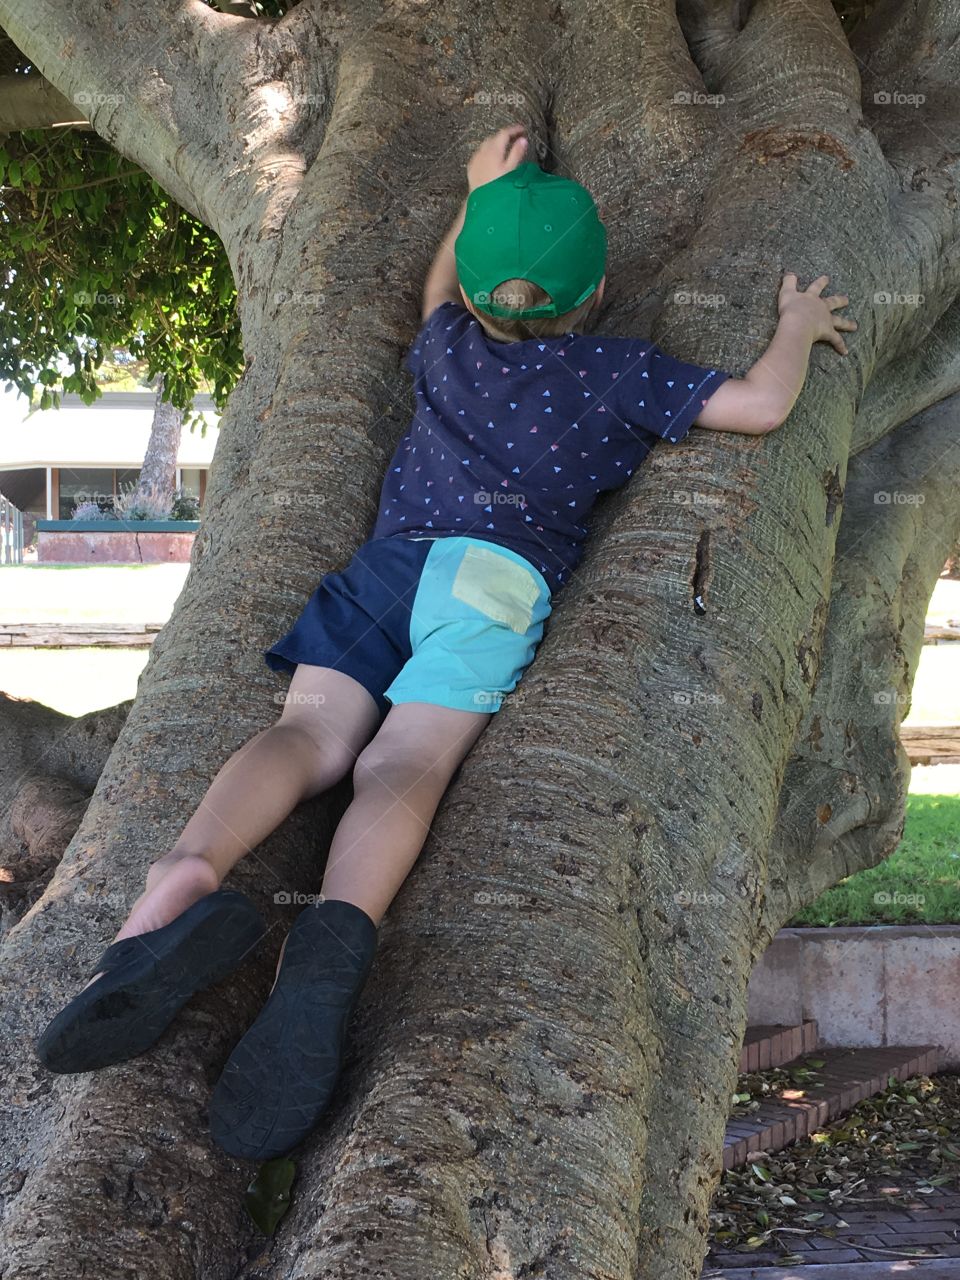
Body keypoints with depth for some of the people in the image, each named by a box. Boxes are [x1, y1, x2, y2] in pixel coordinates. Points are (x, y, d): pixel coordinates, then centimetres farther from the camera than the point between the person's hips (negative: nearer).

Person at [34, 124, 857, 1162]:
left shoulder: (447, 350, 30)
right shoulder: (621, 372, 20)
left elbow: (437, 296, 55)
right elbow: (761, 406, 15)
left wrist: (479, 196, 64)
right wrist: (799, 329, 35)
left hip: (387, 557, 3)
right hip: (498, 571, -3)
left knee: (313, 733, -15)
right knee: (404, 763, -25)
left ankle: (181, 881, -47)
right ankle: (335, 930, -56)